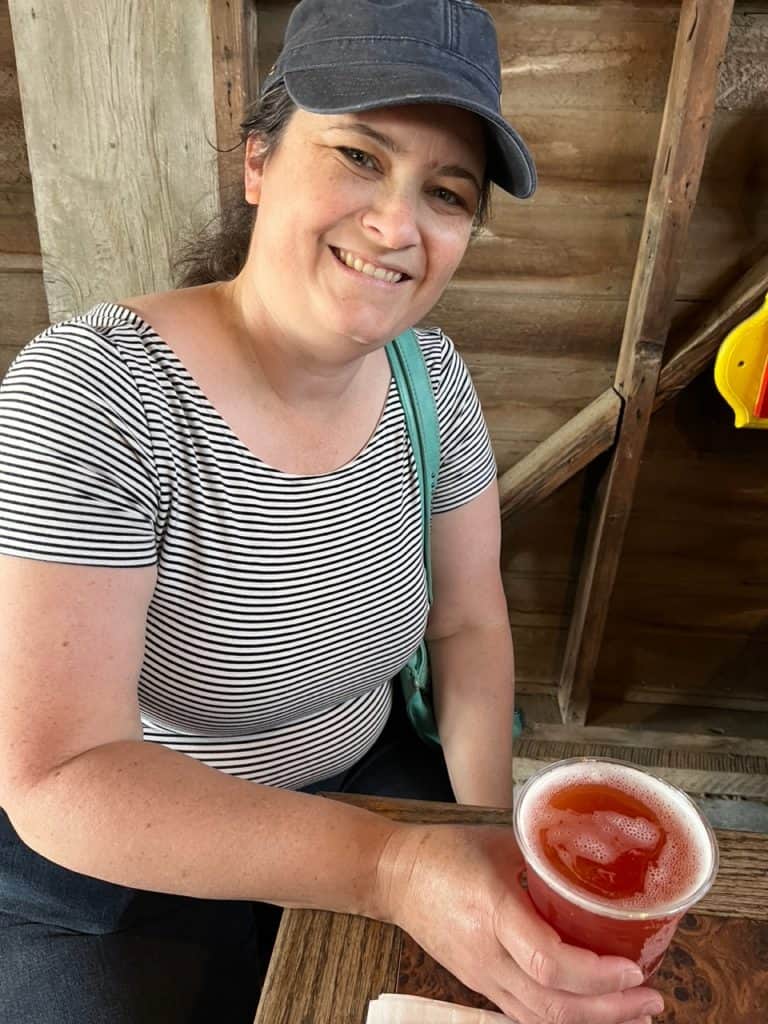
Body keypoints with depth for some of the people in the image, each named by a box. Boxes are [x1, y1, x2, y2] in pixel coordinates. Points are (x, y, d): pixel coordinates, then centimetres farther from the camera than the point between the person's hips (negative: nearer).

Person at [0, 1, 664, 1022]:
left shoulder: (432, 375, -9)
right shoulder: (88, 397, -27)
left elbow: (468, 620, -2)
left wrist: (487, 827, -14)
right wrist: (395, 868, -38)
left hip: (363, 776, 4)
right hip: (108, 851, -3)